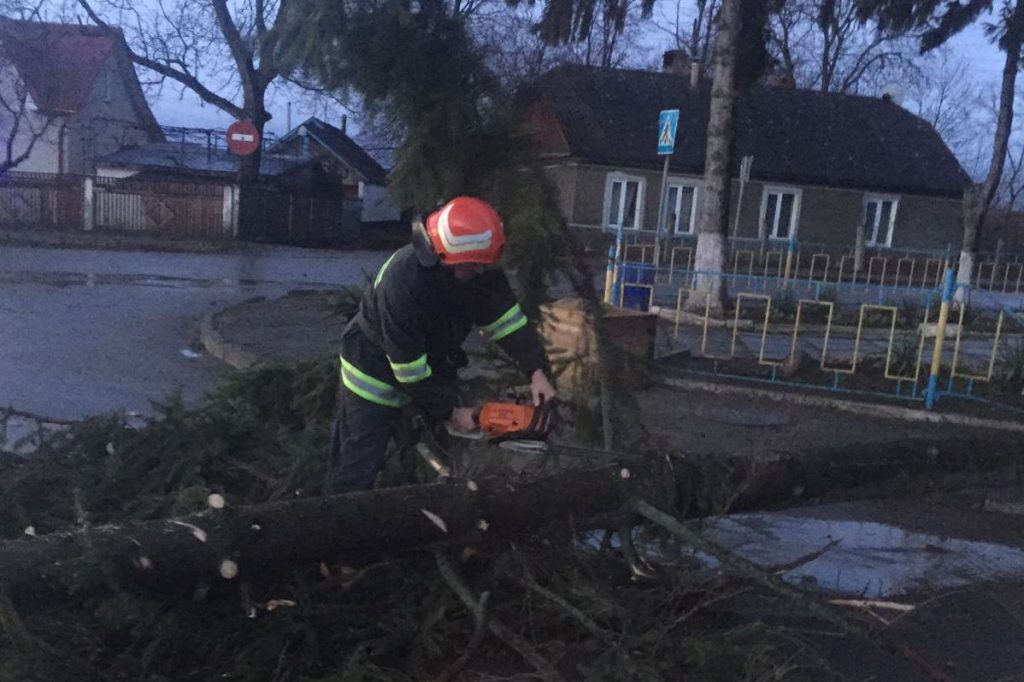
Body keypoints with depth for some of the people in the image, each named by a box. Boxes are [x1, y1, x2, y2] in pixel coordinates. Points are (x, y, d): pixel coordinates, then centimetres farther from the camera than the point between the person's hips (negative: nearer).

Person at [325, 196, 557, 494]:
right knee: (358, 467, -4)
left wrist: (537, 372, -19)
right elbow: (408, 368, -29)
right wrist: (449, 412, -20)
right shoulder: (404, 282, -37)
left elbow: (505, 318, -9)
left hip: (433, 363, 7)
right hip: (377, 368, -7)